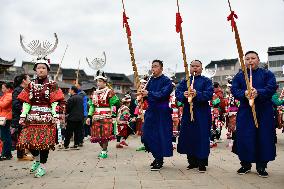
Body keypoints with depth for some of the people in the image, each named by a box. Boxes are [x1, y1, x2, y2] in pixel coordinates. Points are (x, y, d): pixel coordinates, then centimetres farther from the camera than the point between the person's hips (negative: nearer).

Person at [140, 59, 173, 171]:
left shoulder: (166, 81, -7)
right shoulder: (151, 80, 13)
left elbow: (163, 94, -20)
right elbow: (147, 92, 12)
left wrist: (148, 93, -26)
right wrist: (143, 94, -10)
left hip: (162, 112, -7)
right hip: (151, 111, 7)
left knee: (160, 136, -3)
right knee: (148, 134, 9)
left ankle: (160, 160, 8)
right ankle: (156, 156, 26)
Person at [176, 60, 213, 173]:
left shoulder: (206, 81, 5)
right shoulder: (185, 81, 14)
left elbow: (209, 94, -10)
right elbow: (177, 92, 0)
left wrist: (197, 94, -27)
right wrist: (183, 95, -22)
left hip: (202, 114, -3)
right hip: (187, 112, 3)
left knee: (202, 137, -4)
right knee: (188, 137, 5)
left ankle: (202, 163, 7)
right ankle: (192, 161, 19)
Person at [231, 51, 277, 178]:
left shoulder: (267, 74, 7)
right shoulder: (239, 76, 11)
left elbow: (272, 88, -9)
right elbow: (234, 90, -2)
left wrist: (258, 92, -27)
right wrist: (244, 94, -23)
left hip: (264, 111, -1)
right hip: (245, 111, 1)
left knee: (264, 138, 1)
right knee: (244, 137, 0)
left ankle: (261, 166, 14)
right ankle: (245, 164, 16)